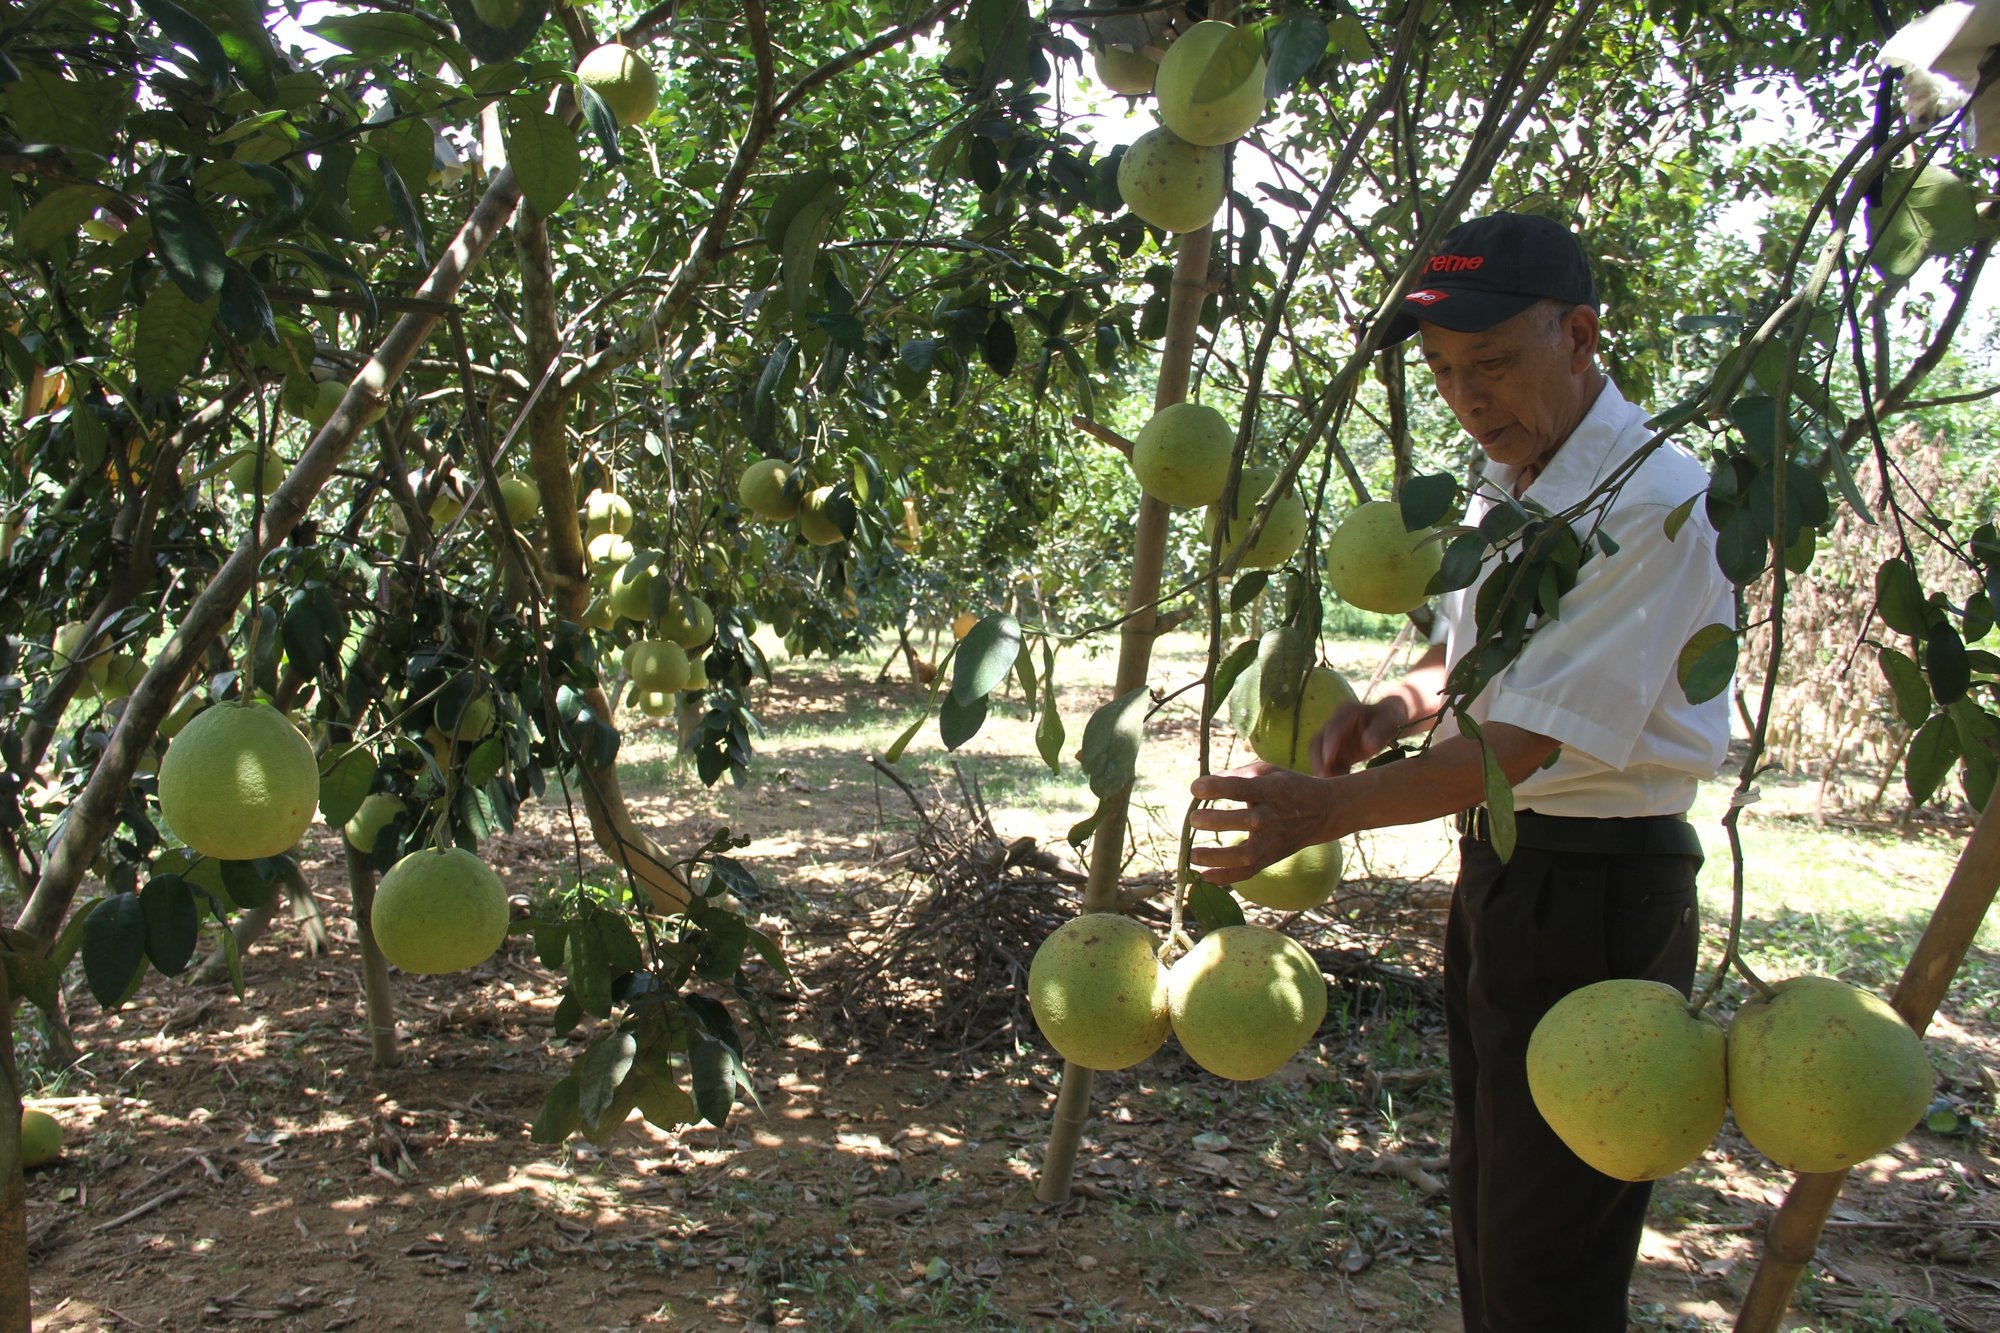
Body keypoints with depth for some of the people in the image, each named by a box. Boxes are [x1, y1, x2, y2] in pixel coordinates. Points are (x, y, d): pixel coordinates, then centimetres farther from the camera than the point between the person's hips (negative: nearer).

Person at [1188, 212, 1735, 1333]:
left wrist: (1330, 807, -31)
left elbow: (1525, 743, -27)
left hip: (1594, 891, -9)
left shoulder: (1651, 503, -21)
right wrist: (1406, 703, -3)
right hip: (1499, 870, 9)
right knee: (1488, 1213, 22)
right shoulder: (1503, 483, 9)